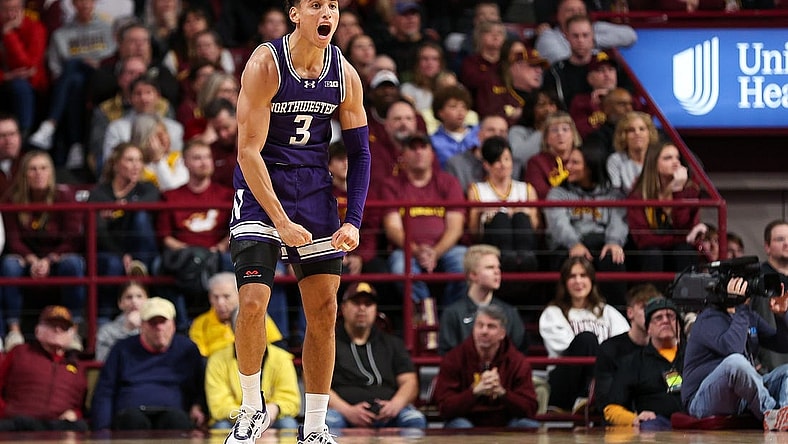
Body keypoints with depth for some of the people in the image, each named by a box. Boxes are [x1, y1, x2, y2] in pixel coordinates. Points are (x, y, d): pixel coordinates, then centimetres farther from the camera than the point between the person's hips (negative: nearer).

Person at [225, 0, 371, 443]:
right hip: (262, 189, -4)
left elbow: (360, 153, 6)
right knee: (253, 302, -17)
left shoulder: (345, 75, -3)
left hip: (315, 189, 5)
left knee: (324, 312, 3)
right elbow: (248, 150, -18)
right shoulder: (266, 64, -16)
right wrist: (280, 221, -22)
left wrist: (353, 221, -5)